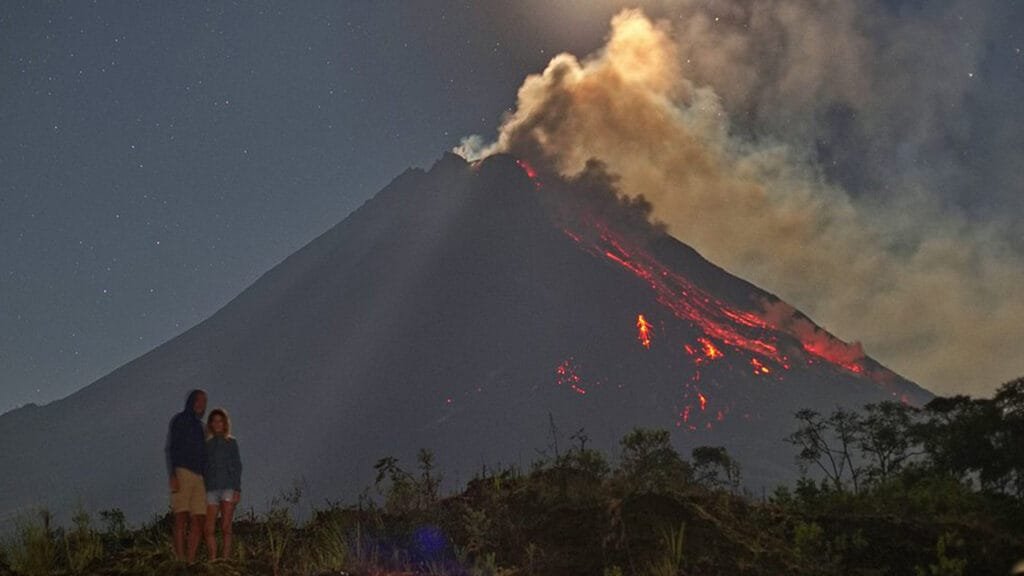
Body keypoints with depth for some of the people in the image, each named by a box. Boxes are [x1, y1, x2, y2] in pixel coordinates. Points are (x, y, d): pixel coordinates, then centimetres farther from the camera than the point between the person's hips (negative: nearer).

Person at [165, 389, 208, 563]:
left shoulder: (199, 426, 24)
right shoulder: (179, 420, 3)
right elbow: (170, 448, -5)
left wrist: (206, 483, 16)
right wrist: (172, 475, -18)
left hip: (198, 477, 7)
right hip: (181, 472, -7)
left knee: (198, 521, -3)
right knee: (182, 519, -14)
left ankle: (191, 562, -4)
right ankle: (180, 561, -19)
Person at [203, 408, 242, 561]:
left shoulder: (231, 442, 9)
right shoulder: (207, 444, 13)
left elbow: (237, 466, 5)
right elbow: (203, 468, 13)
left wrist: (237, 489, -5)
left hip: (228, 488, -2)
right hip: (211, 489, 2)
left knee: (226, 527, -8)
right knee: (209, 529, -5)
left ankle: (226, 558, -8)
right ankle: (213, 560, -2)